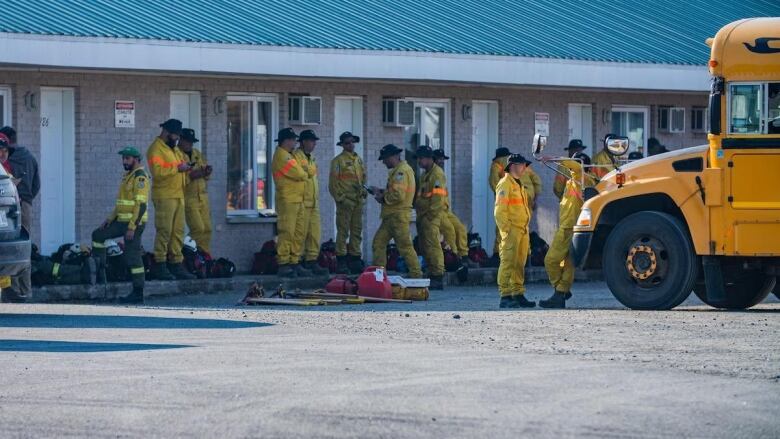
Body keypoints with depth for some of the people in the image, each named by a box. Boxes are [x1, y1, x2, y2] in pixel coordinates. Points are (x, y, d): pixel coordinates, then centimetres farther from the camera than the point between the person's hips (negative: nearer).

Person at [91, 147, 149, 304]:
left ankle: (138, 293, -4)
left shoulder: (140, 177, -15)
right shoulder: (128, 176, 18)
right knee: (98, 235, 14)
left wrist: (132, 227, -24)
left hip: (134, 222, -10)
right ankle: (99, 272, 15)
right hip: (122, 220, 10)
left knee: (132, 256, -8)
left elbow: (141, 204, -21)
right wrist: (109, 219, 16)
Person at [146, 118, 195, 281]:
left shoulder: (174, 148, 20)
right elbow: (157, 171, -21)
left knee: (178, 231, 7)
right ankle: (159, 266, -6)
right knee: (164, 231, -9)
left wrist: (185, 167, 8)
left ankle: (176, 265, 10)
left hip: (178, 196, 9)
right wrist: (177, 168, -17)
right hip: (164, 197, -9)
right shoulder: (156, 149, -9)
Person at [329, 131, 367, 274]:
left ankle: (355, 259, 13)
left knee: (357, 231, 8)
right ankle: (341, 261, -6)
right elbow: (333, 182, -7)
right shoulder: (338, 161, -2)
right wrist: (341, 198, -13)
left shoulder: (359, 160, 17)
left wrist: (363, 195, 11)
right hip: (345, 202, -6)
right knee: (343, 231, -6)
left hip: (358, 202, 6)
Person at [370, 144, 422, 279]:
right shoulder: (397, 170, 19)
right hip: (391, 216, 11)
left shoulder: (401, 171, -15)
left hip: (398, 215, -11)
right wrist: (381, 191, 13)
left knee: (405, 246, -8)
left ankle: (416, 275, -4)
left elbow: (398, 195, -23)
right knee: (378, 242, 10)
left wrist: (383, 198, -10)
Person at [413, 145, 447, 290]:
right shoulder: (425, 175, 22)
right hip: (423, 216, 10)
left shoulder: (437, 174, -10)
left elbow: (438, 198, -17)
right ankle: (432, 275, 13)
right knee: (425, 248, 10)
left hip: (432, 217, -10)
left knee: (432, 246, -13)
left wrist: (430, 215, -19)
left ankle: (438, 277, -15)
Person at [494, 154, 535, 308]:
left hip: (522, 230, 9)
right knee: (508, 262, -11)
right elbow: (499, 210, -14)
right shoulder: (505, 184, -7)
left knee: (520, 264, 10)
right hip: (512, 231, -9)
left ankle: (518, 294, 13)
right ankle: (505, 297, -13)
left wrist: (526, 229, 19)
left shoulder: (518, 184, 23)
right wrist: (506, 229, -19)